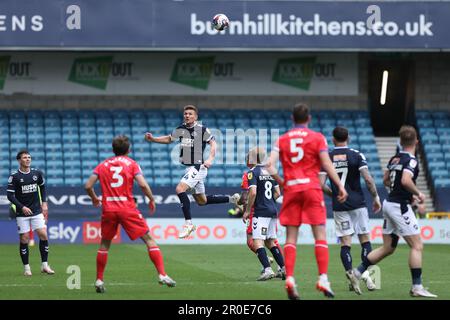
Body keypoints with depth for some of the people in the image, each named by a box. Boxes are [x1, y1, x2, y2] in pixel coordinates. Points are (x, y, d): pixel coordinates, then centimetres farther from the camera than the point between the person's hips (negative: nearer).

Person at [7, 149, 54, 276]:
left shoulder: (37, 173, 3)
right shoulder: (14, 176, -8)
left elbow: (42, 187, 19)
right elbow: (10, 195, -8)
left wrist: (44, 203, 10)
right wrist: (22, 207, -18)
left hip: (37, 211, 3)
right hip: (22, 213, -3)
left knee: (43, 235, -7)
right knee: (24, 239, -3)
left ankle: (44, 265, 2)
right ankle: (26, 268, 8)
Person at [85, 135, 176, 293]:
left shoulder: (103, 165, 11)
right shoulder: (131, 164, 4)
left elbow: (88, 186, 6)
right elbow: (143, 184, -9)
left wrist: (94, 199, 24)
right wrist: (152, 200, 6)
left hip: (108, 209, 3)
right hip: (128, 209, -2)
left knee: (104, 244, 19)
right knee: (149, 239, 3)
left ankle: (99, 280, 16)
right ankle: (162, 275, -7)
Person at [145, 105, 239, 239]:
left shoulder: (202, 130, -10)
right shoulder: (181, 129, 8)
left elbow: (213, 143, -4)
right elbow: (169, 139, 21)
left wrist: (210, 159, -17)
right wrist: (153, 139, 9)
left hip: (198, 166, -8)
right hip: (189, 168, 8)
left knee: (180, 189, -24)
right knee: (201, 201, 15)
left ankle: (188, 223, -18)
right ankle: (232, 199, 31)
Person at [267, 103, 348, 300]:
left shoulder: (282, 140, 8)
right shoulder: (317, 138, 2)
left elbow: (270, 165, -2)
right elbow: (327, 165, -5)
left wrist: (282, 183, 10)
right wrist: (340, 187, -1)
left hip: (291, 189, 2)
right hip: (312, 188, -2)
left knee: (291, 238, 4)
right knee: (320, 235, 1)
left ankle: (289, 279, -8)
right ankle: (323, 278, -7)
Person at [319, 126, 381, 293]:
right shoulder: (356, 155, -3)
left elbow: (321, 184, -3)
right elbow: (368, 179, -11)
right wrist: (376, 197, 1)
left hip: (339, 205, 1)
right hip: (357, 203, -1)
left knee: (345, 242, 4)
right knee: (365, 239, 7)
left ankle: (350, 275, -8)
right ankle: (366, 272, -8)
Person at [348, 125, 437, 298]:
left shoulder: (395, 159, 10)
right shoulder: (411, 160, -14)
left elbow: (386, 180, 20)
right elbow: (406, 180, -29)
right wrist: (418, 193, -13)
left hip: (389, 203, 8)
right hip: (400, 206, -8)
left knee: (387, 248, 16)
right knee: (417, 246, -5)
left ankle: (357, 272, 14)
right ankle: (417, 287, -7)